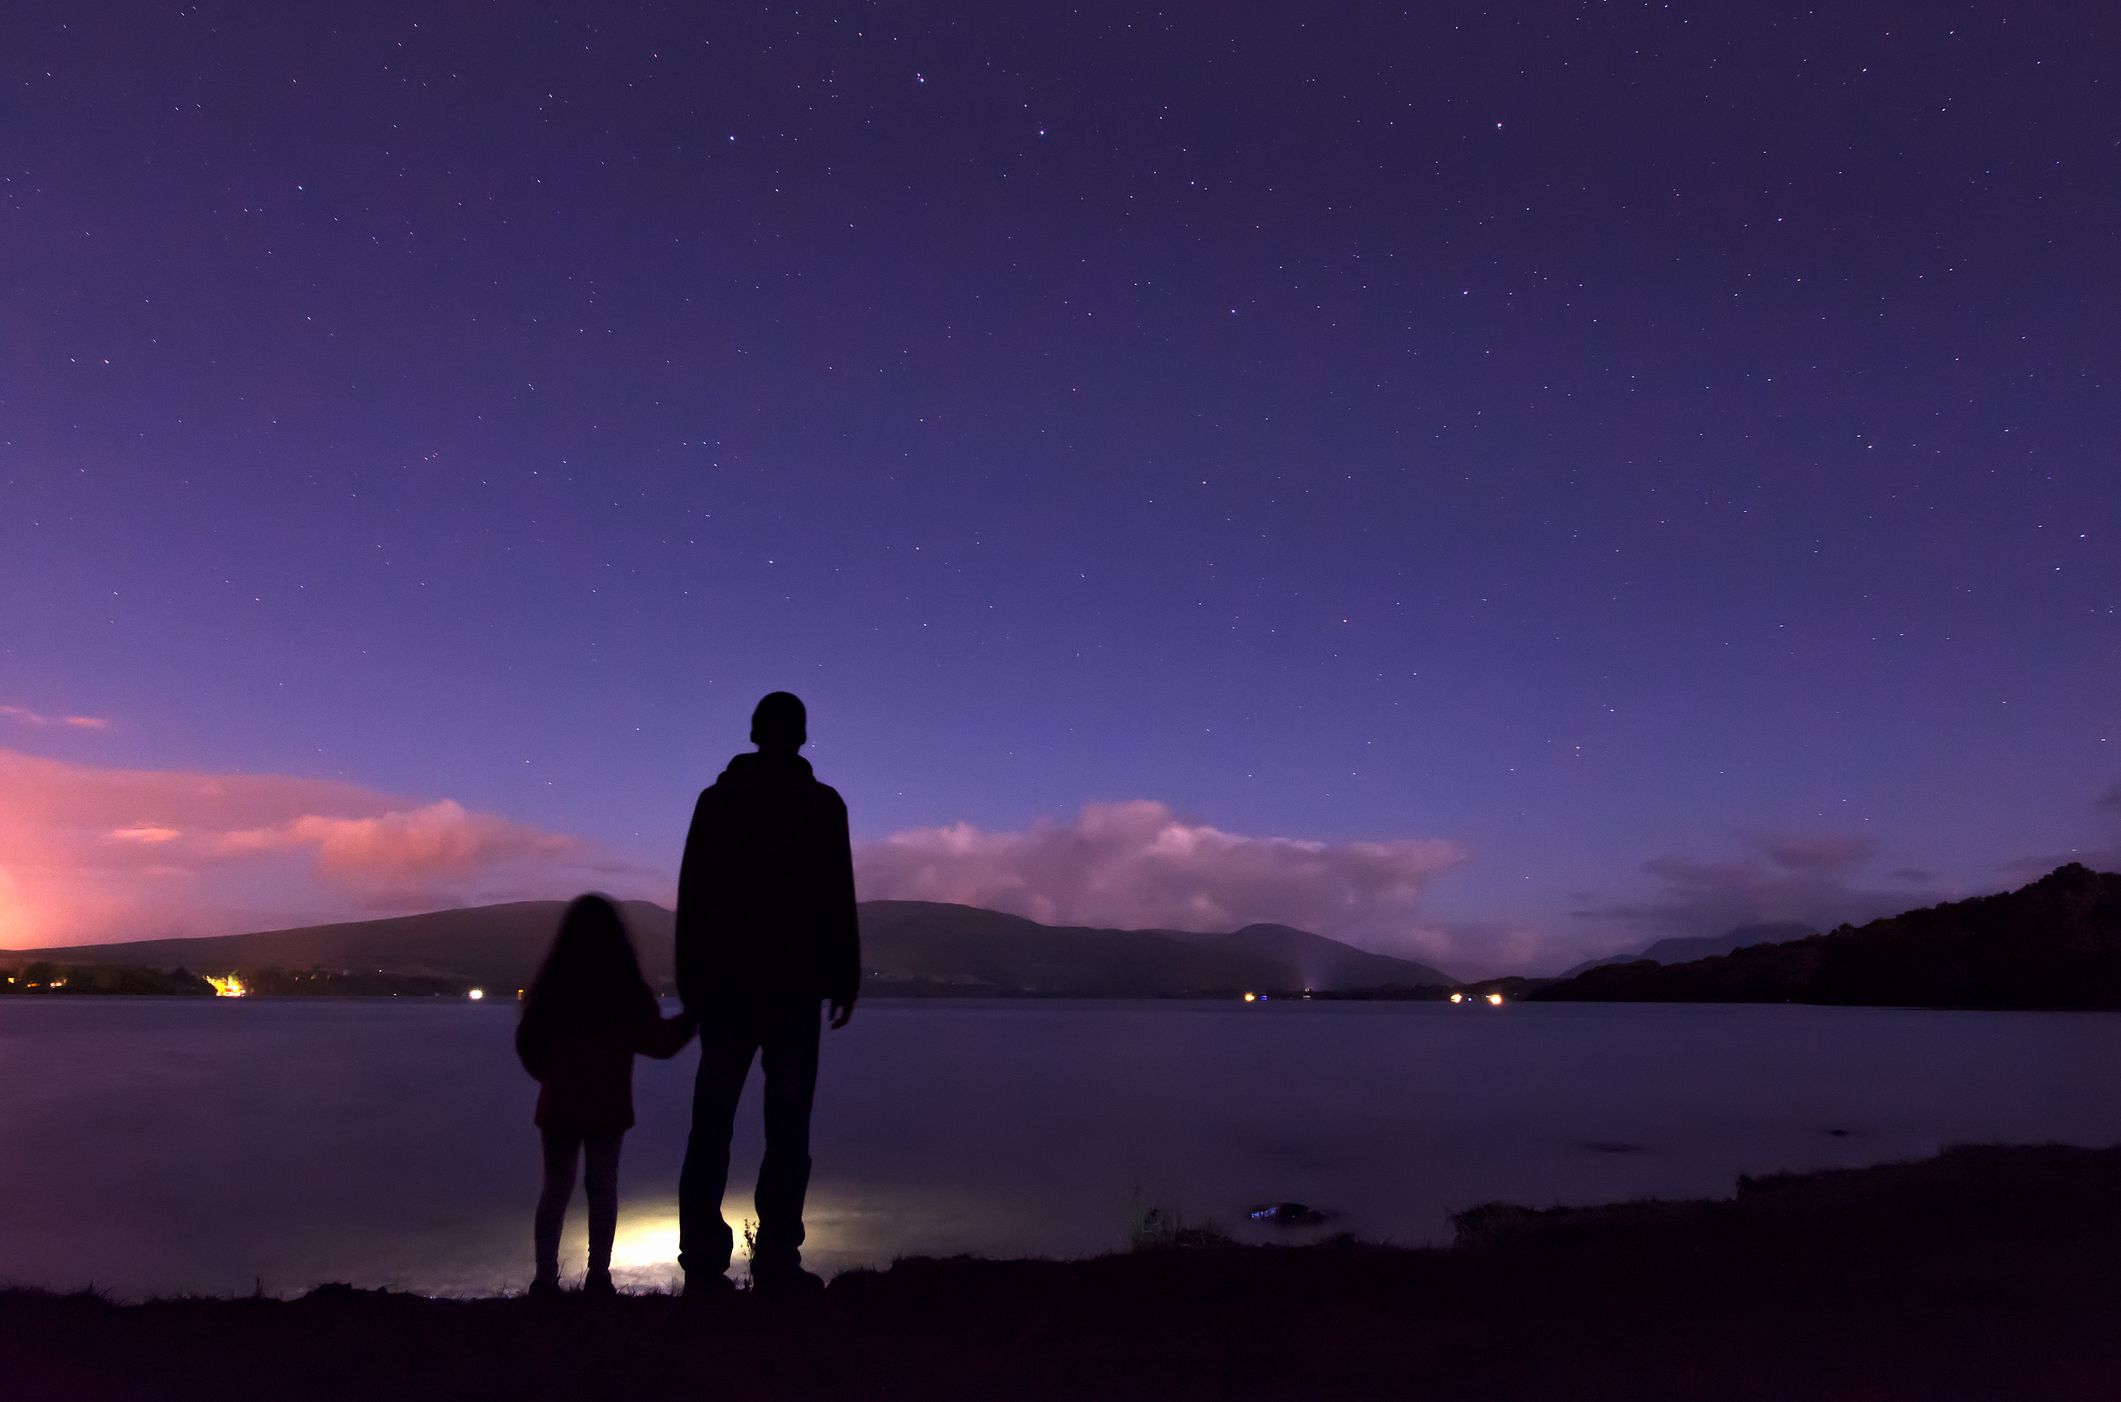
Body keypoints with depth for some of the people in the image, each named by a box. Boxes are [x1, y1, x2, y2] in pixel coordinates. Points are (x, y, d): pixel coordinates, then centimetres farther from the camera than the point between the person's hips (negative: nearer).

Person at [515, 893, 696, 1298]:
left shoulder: (550, 986, -3)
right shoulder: (628, 990, -8)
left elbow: (527, 1044, 5)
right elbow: (659, 1041, -3)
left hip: (559, 1104, 2)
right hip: (608, 1107, -2)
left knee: (556, 1188, 12)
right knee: (603, 1188, 8)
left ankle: (546, 1277, 9)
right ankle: (598, 1275, 7)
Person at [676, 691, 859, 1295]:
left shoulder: (714, 801, 10)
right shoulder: (821, 804, 0)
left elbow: (691, 897, 8)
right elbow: (838, 898, -4)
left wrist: (690, 983, 11)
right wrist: (845, 979, 1)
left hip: (721, 983, 3)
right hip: (794, 981, -3)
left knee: (712, 1121, 6)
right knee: (787, 1121, 0)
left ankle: (703, 1262, 6)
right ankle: (776, 1260, -2)